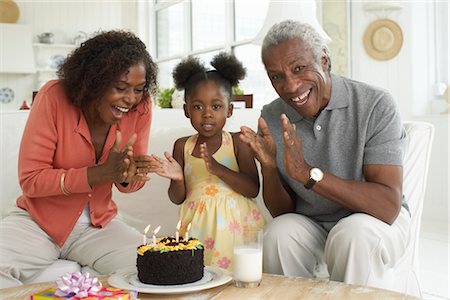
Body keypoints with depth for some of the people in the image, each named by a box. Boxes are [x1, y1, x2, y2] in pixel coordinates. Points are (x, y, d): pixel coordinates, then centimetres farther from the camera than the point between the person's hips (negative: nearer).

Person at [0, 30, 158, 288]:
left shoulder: (141, 107, -9)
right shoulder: (55, 97, -18)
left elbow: (129, 184, 3)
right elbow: (30, 180, -17)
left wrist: (129, 177, -24)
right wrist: (102, 172, -29)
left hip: (98, 223, 3)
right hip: (38, 222, -2)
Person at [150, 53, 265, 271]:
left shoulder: (237, 142, -1)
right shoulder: (182, 146, 6)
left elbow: (253, 189, -10)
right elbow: (178, 198, 9)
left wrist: (218, 169, -20)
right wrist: (178, 179, -13)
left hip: (233, 222, -2)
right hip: (197, 225, 2)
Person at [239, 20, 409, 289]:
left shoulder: (376, 105, -18)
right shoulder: (271, 119, -6)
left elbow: (388, 207, -26)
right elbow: (281, 212, -1)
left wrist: (308, 173, -34)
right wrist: (269, 167, -22)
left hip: (375, 220, -2)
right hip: (310, 226, 3)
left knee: (353, 234, -33)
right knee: (278, 233, -27)